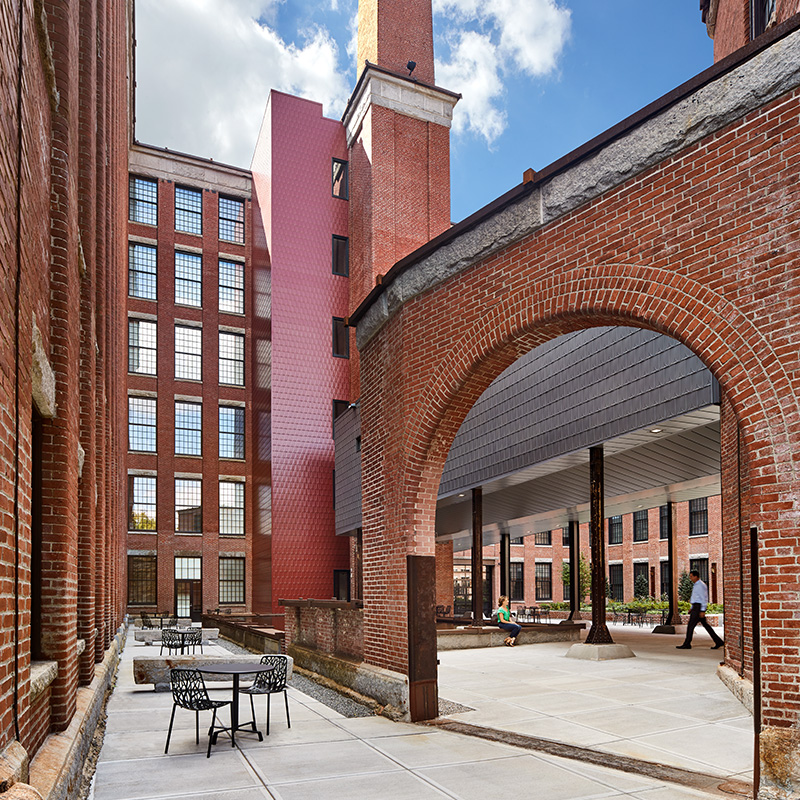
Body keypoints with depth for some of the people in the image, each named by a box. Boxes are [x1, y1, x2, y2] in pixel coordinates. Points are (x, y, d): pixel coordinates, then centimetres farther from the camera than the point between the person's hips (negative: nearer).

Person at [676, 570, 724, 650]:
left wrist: (702, 611, -22)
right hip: (696, 607, 10)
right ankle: (718, 642, 11)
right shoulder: (696, 585, 17)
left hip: (699, 608, -10)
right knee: (706, 625, 10)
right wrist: (692, 608, 22)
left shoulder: (700, 585, -14)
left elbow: (704, 598, -19)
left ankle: (687, 644, -1)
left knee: (690, 626, -6)